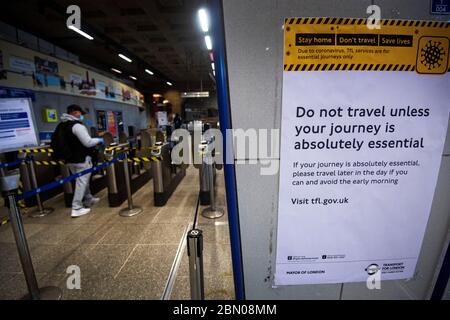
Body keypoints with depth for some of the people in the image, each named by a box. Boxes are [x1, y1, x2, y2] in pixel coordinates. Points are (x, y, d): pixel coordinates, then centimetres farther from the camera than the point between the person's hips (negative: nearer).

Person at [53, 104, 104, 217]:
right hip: (81, 159, -8)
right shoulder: (77, 125, -17)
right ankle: (76, 208, 2)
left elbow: (67, 143, 16)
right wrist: (98, 140, -2)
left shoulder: (61, 126, 10)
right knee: (81, 182, -2)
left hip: (69, 159, 9)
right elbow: (88, 142, -20)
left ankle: (88, 200, 34)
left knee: (82, 181, 20)